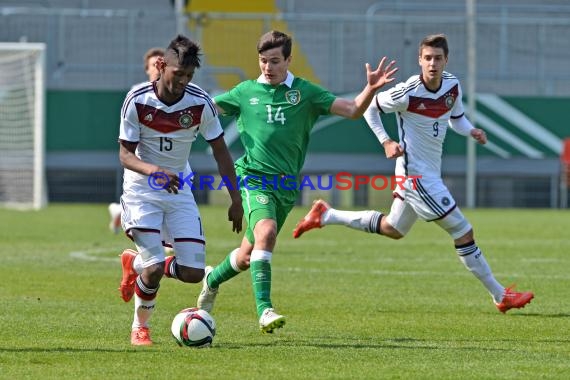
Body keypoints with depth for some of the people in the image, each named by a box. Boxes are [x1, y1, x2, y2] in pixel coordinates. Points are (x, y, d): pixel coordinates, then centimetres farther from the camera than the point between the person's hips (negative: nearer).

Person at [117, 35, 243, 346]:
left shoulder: (201, 103, -11)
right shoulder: (137, 100, -16)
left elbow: (220, 151, 0)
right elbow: (125, 154, -13)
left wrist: (236, 200, -2)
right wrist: (154, 171, -34)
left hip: (180, 190, 3)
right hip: (141, 191, -3)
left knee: (193, 273, -6)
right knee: (155, 268, -18)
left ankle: (137, 266, 25)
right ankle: (140, 327, 11)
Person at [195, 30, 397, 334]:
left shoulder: (305, 92, 5)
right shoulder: (246, 92, 6)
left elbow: (352, 110, 0)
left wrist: (370, 89, -18)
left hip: (286, 186, 2)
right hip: (254, 176, -2)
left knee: (248, 256, 13)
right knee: (266, 231, -30)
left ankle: (212, 279, 45)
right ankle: (264, 310, -32)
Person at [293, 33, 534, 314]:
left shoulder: (452, 85, -1)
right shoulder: (407, 93, -21)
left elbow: (456, 119, 15)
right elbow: (370, 107, -6)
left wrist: (471, 131, -6)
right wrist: (386, 142, -15)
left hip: (431, 172, 9)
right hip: (417, 174, -9)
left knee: (393, 229, 27)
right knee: (463, 232, -7)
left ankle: (325, 215, 35)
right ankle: (500, 296, 2)